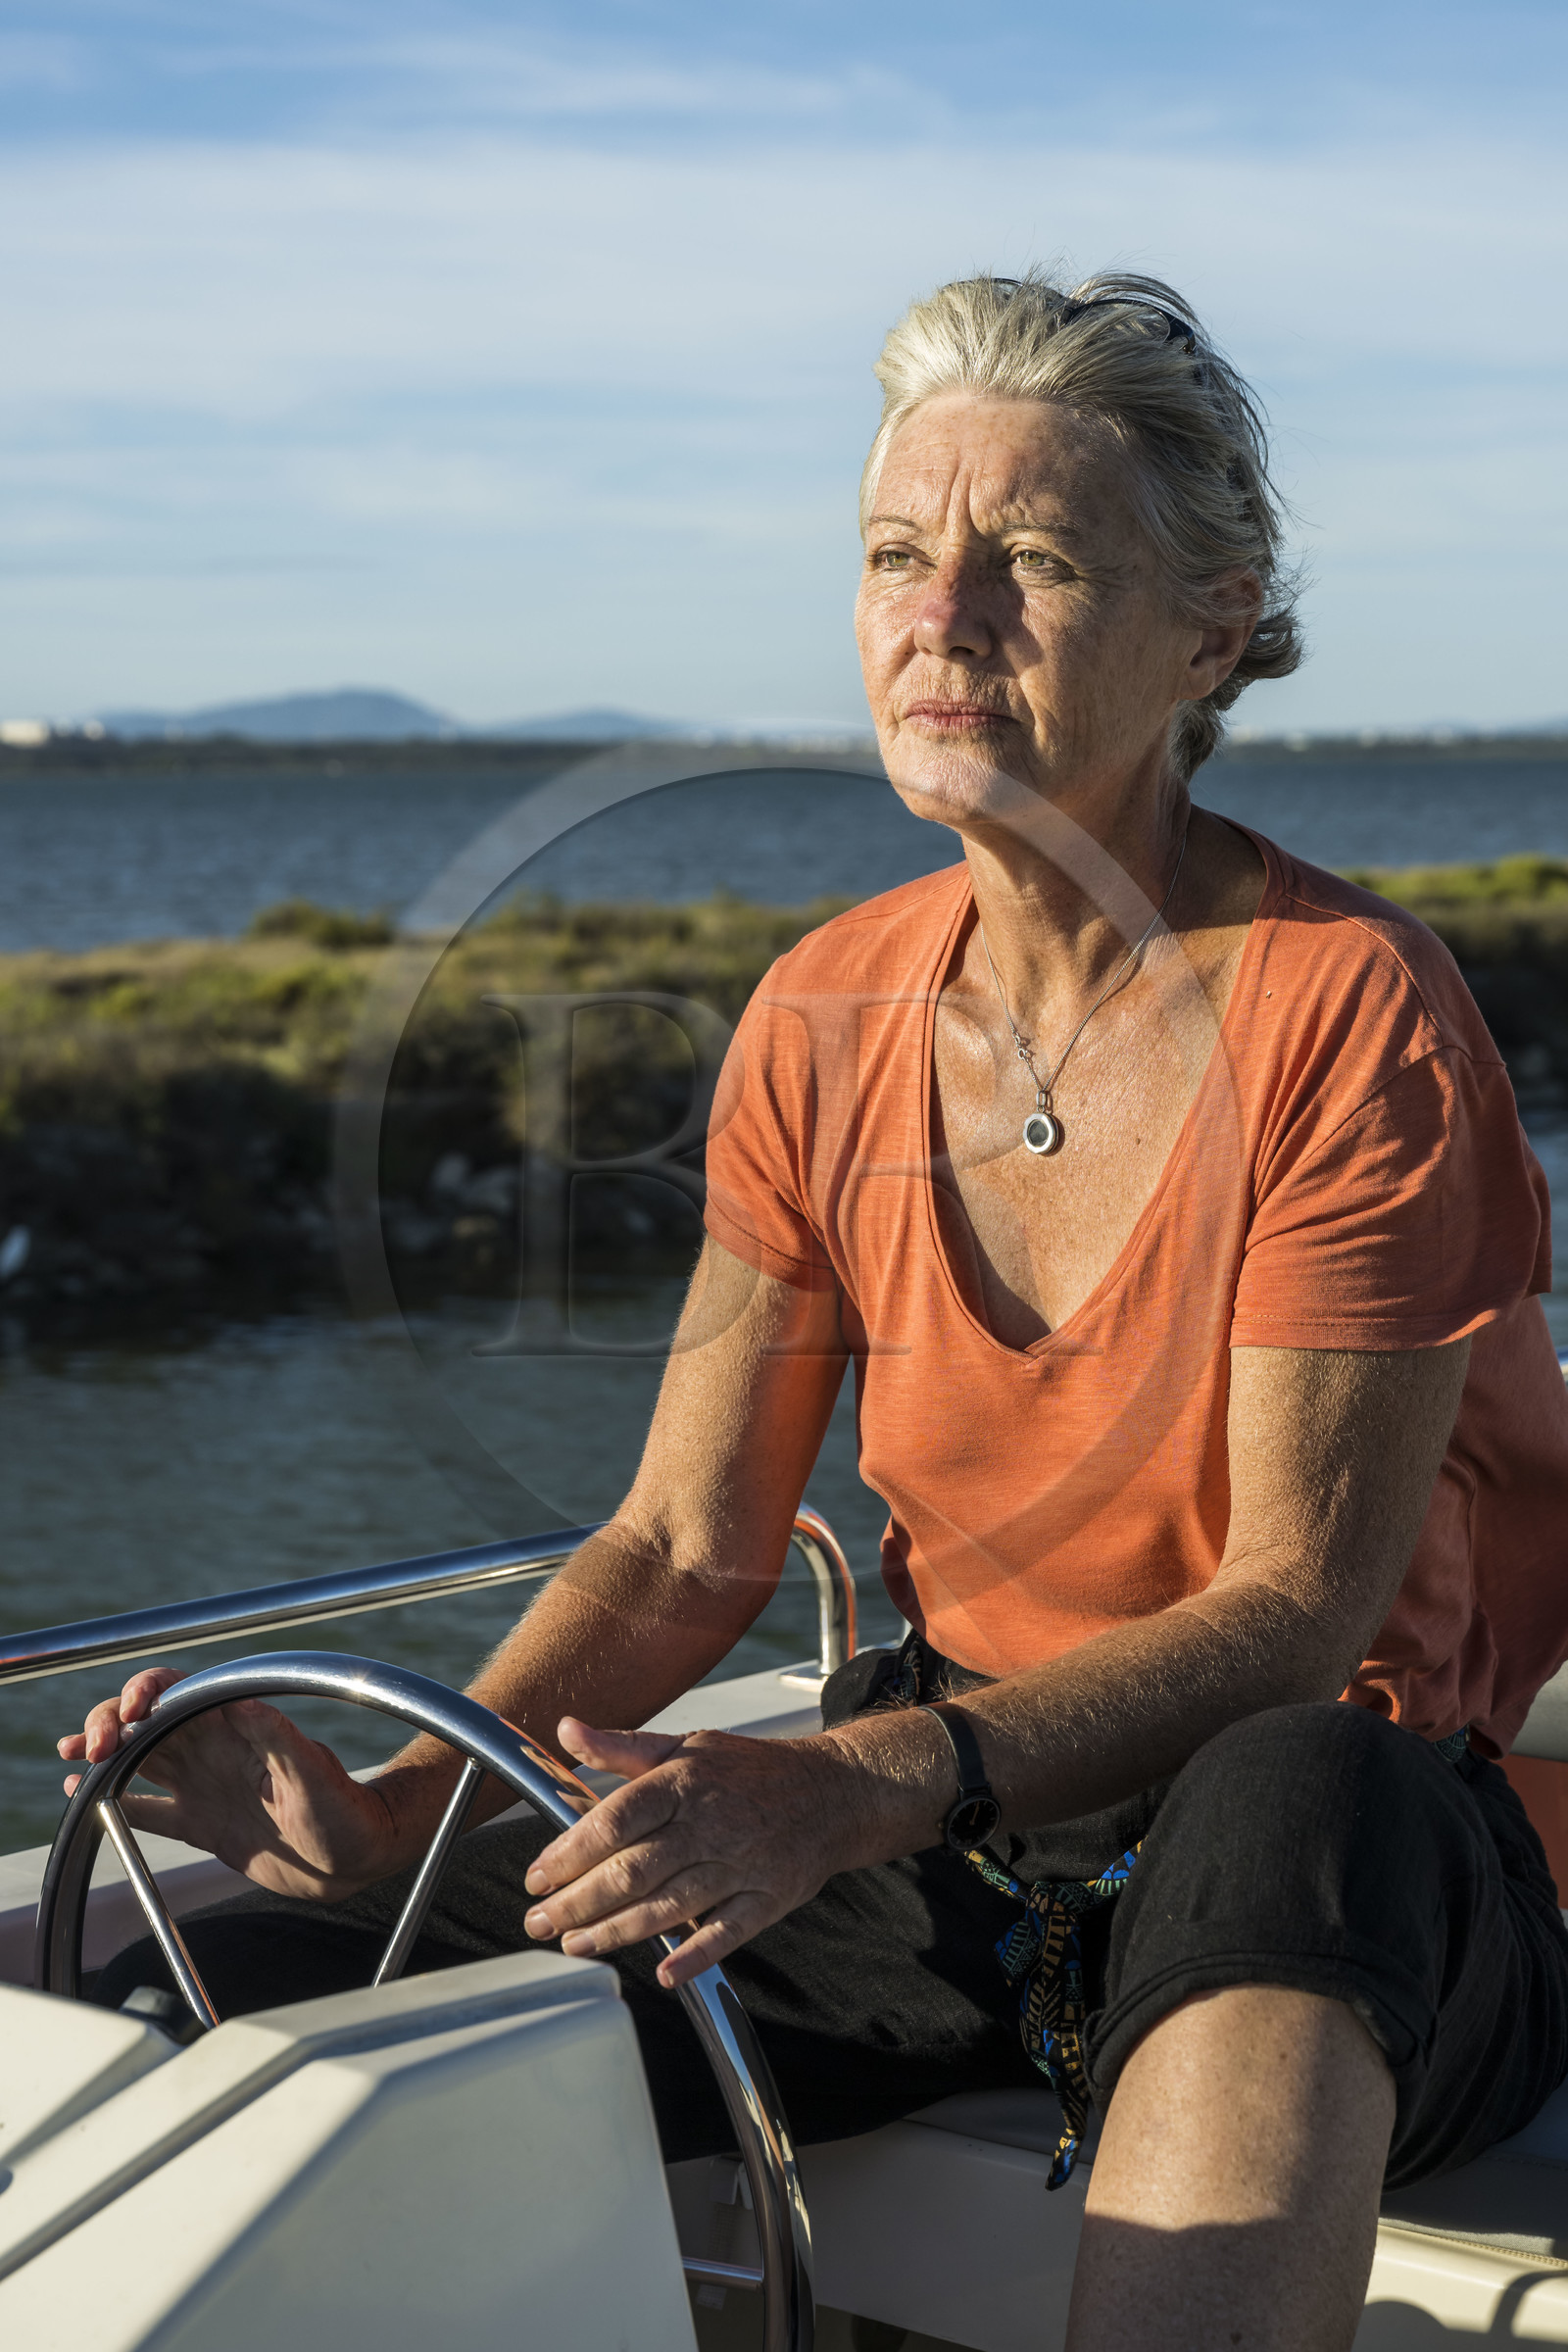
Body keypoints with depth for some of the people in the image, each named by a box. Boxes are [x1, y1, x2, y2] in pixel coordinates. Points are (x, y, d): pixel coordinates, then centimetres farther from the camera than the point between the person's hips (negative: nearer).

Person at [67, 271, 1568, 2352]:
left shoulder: (1340, 1009, -13)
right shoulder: (827, 1027, 3)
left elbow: (1298, 1609, -17)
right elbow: (689, 1545, 4)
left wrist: (862, 1786, -33)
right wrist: (393, 1805, -14)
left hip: (1332, 1833, -4)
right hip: (933, 1820, 4)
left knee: (1294, 1801, -43)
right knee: (205, 2025, -13)